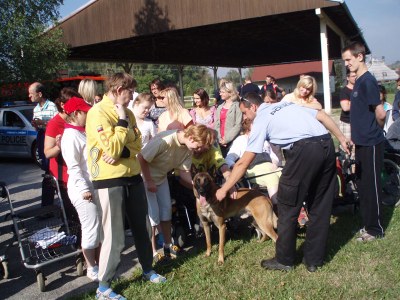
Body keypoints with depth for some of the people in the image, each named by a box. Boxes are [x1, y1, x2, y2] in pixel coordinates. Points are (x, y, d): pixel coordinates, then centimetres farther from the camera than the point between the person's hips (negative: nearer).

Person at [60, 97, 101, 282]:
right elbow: (73, 166, -18)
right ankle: (92, 269, 13)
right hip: (82, 189, -9)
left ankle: (99, 262, 27)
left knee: (100, 226, 14)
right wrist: (84, 188, -21)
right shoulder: (71, 136, -13)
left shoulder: (81, 133, 15)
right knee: (91, 228, -1)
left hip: (93, 186, 9)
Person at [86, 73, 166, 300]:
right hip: (110, 180, -7)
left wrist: (122, 152, -13)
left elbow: (137, 144, 5)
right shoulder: (98, 113, -14)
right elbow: (112, 148, -21)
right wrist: (122, 121, -16)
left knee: (143, 227, 17)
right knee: (114, 237, -1)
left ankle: (148, 270, 37)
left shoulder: (127, 113, 10)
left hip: (132, 176, 8)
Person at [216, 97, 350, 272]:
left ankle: (284, 260, 20)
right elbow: (322, 116, 19)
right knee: (320, 206, 15)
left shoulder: (261, 120, 8)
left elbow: (243, 163, 6)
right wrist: (341, 138, 23)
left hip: (304, 151, -7)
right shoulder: (287, 104, 27)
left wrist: (224, 189, 13)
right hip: (327, 145, 8)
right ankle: (314, 260, 27)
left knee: (288, 207, 8)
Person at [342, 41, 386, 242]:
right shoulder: (359, 82, 12)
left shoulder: (367, 81, -16)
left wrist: (376, 129, -2)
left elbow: (380, 113, -20)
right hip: (362, 142, 9)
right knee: (362, 185, 15)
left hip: (371, 143, -9)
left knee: (371, 186, 1)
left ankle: (376, 229, 14)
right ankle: (368, 224, 28)